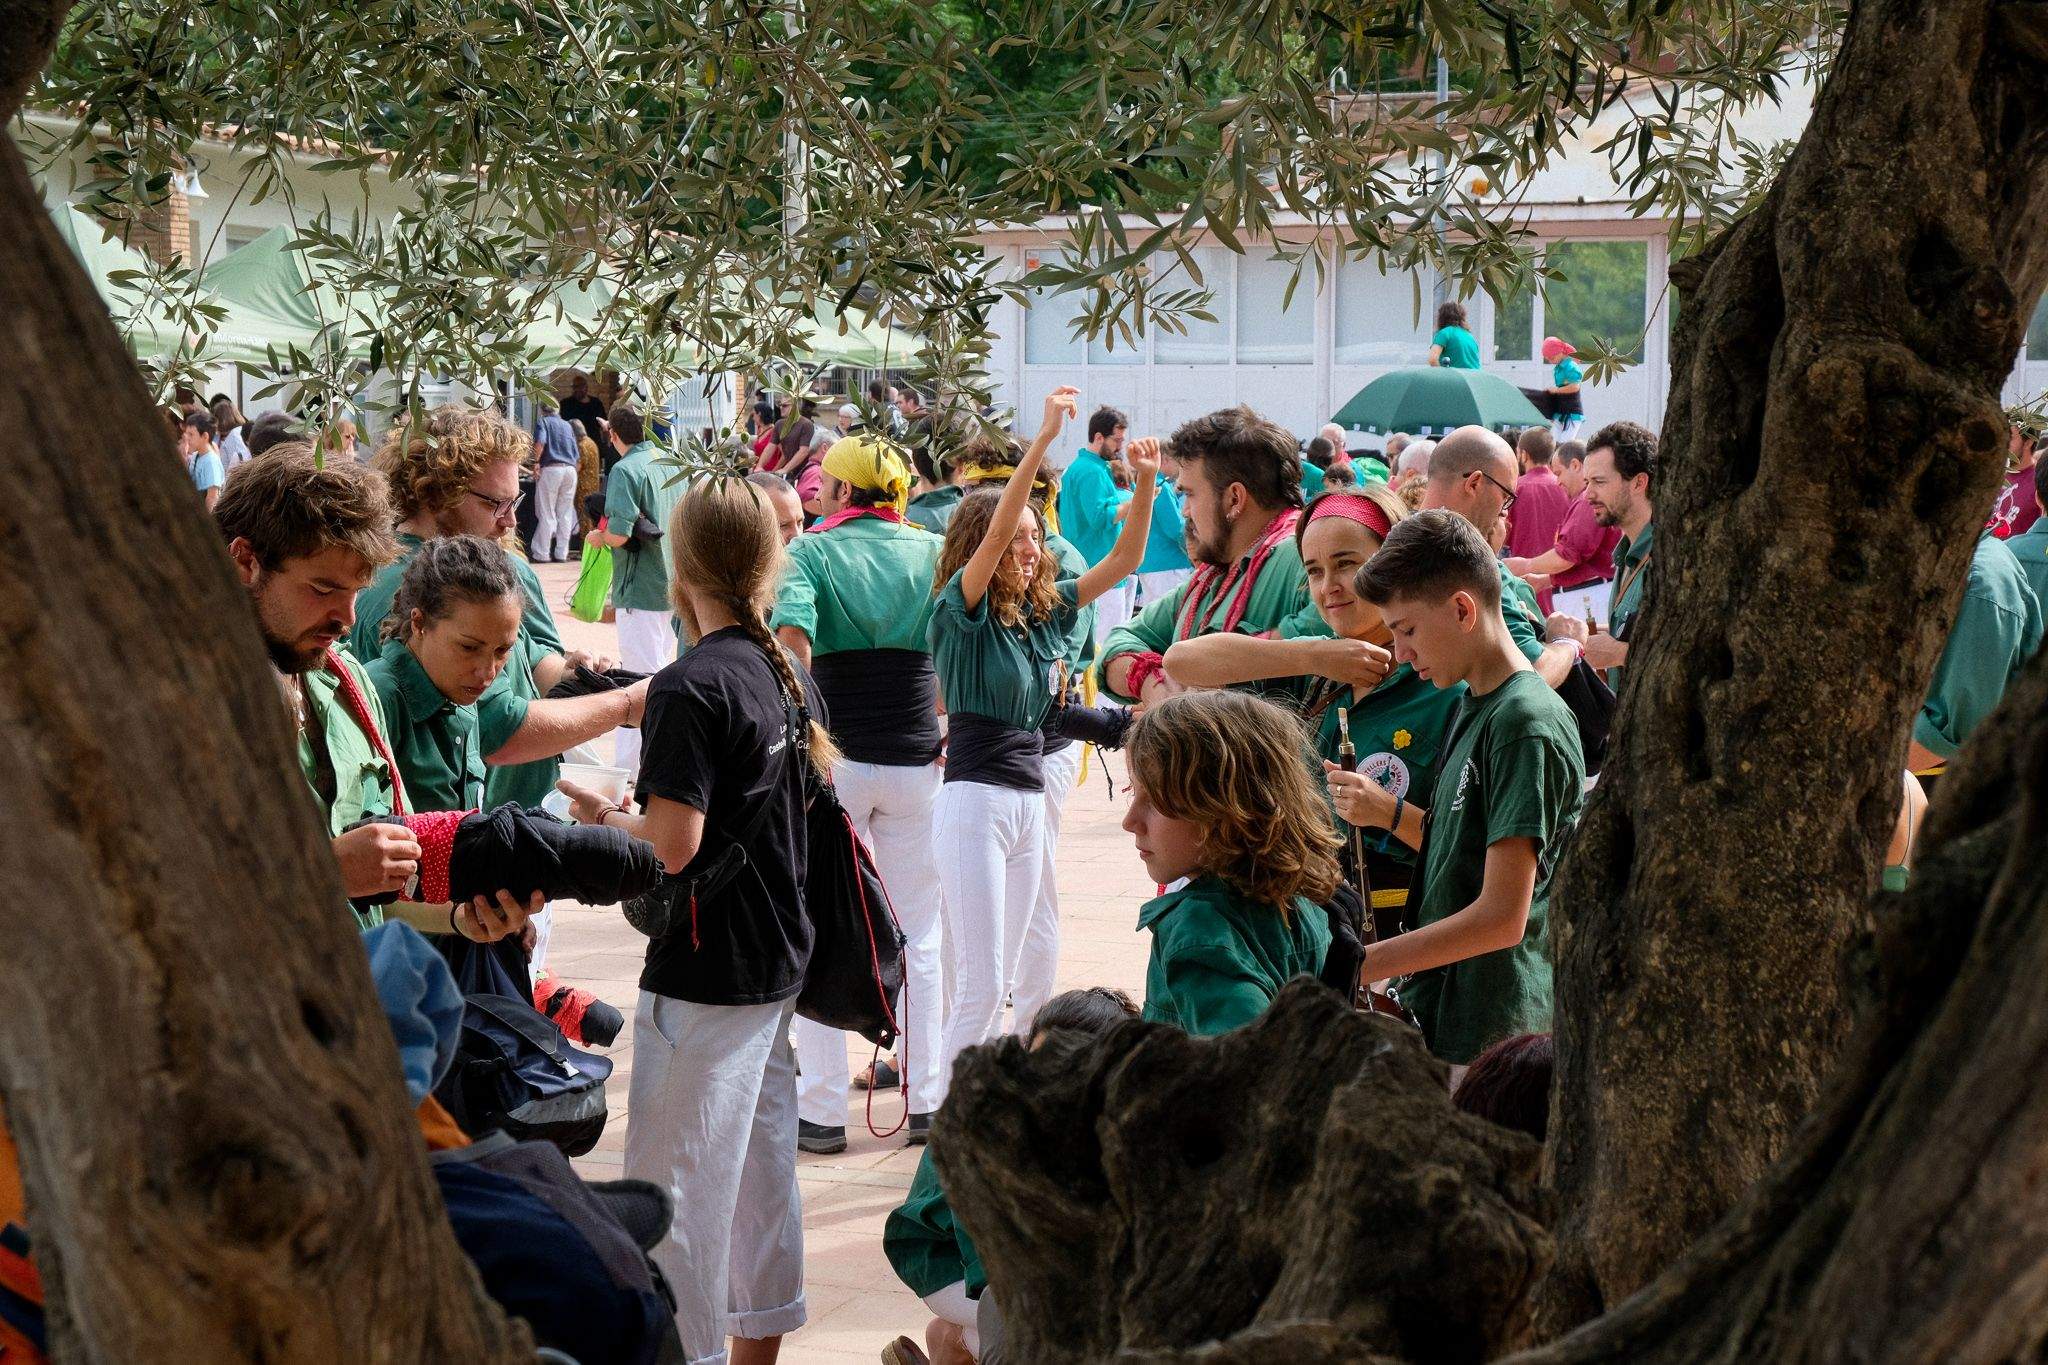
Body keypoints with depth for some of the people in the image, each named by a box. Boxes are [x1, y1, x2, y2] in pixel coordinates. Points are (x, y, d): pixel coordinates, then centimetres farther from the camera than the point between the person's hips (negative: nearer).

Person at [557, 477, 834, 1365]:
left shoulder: (691, 687, -19)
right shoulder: (791, 675, 6)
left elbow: (671, 847, -24)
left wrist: (601, 816, -5)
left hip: (706, 977, -9)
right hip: (780, 958, 9)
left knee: (674, 1186, -2)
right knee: (763, 1160, 18)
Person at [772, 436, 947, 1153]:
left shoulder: (812, 550, -4)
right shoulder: (932, 549, 4)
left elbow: (791, 637, -21)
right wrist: (945, 728, 4)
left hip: (835, 760, -2)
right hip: (917, 761, 2)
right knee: (920, 937, 12)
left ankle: (822, 1111, 6)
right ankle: (929, 1101, 14)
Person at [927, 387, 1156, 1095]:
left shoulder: (1045, 610, 10)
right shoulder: (964, 610, -7)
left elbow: (1123, 560, 10)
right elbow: (994, 531, -22)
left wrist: (1144, 483, -5)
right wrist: (1044, 439, -27)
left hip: (1030, 800, 7)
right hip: (976, 799, -7)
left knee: (1003, 981, 11)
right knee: (978, 988, -10)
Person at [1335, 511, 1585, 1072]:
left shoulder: (1527, 722, -16)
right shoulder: (1473, 708, 14)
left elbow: (1501, 916, -20)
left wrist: (1359, 965, -17)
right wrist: (1384, 812, 6)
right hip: (1439, 1015, 9)